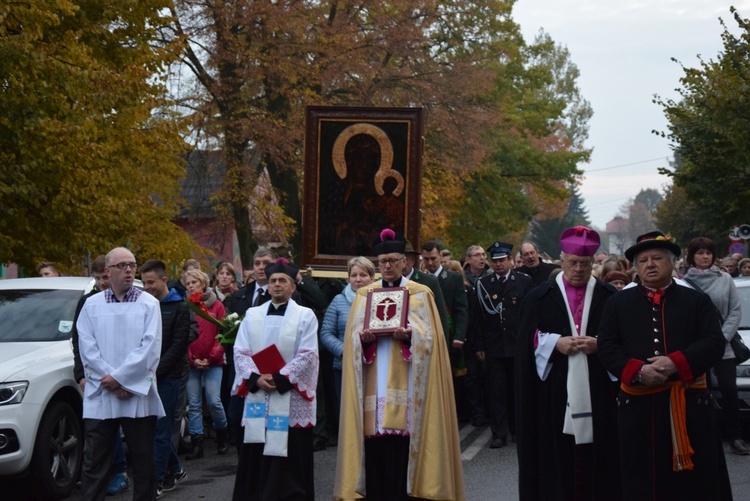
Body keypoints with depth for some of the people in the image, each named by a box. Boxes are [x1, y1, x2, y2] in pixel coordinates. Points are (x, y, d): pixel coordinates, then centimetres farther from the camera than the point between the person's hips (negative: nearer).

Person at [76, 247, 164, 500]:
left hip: (138, 394, -1)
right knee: (94, 460, 2)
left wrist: (120, 378, -13)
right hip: (100, 395, 1)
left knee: (143, 459, 6)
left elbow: (150, 347, -7)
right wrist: (111, 381, -11)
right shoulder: (92, 304, 8)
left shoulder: (149, 303, 4)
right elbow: (87, 347, -1)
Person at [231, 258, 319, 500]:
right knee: (255, 457, 4)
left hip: (291, 397, -3)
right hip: (257, 396, 3)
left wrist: (280, 379, -15)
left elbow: (307, 355, -8)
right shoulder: (252, 315, 11)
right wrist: (256, 378, -12)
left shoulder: (305, 316, 1)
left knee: (289, 460, -1)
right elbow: (240, 352, 4)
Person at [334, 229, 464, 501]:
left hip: (405, 386, -2)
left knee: (403, 450, -8)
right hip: (375, 385, 2)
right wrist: (364, 338, -15)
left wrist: (409, 335, -20)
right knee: (375, 451, -3)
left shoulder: (421, 294, 7)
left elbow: (429, 337, -1)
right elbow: (352, 338, 7)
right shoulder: (364, 294, 14)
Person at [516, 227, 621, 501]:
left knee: (595, 462, 0)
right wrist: (555, 344, -11)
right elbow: (526, 345, 4)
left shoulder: (610, 297, 7)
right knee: (555, 463, -1)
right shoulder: (539, 297, 7)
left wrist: (599, 345, -10)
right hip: (552, 395, 0)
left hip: (597, 394, 0)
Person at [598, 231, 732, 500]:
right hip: (637, 407, 1)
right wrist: (637, 371, -15)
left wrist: (676, 363, -19)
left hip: (689, 404, -1)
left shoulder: (697, 301, 7)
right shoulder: (617, 303, 10)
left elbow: (715, 343, -4)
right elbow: (607, 347, 3)